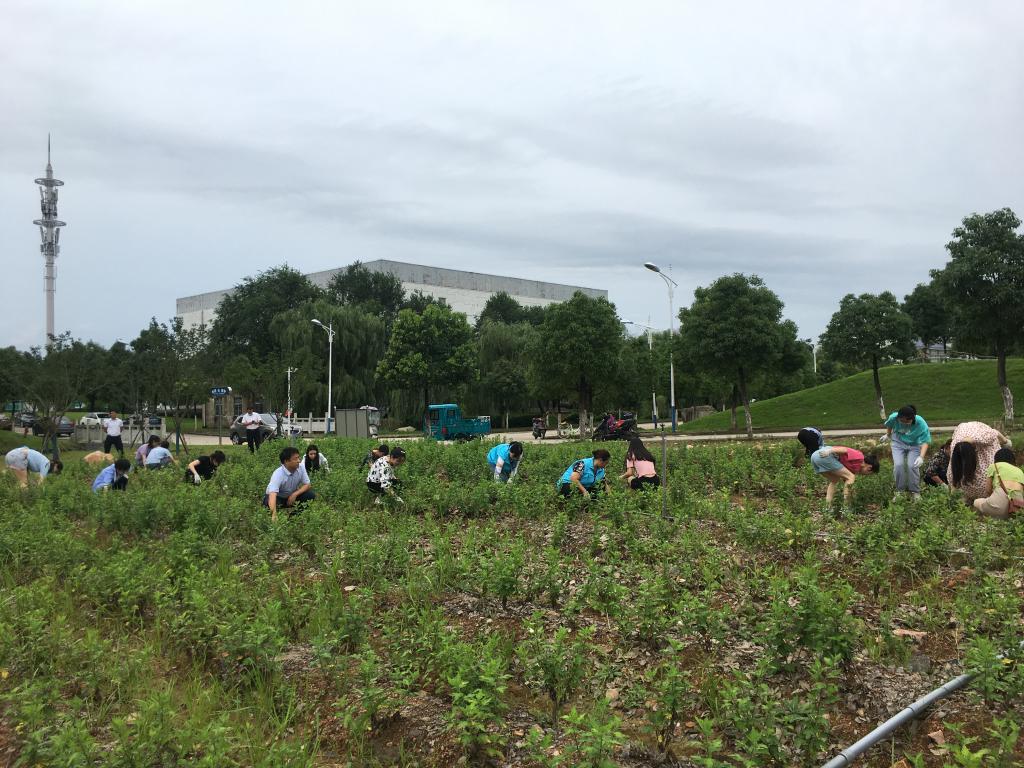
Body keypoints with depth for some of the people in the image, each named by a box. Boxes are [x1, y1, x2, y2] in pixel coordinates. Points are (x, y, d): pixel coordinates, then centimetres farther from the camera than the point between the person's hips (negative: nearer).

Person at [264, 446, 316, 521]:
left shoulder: (300, 468, -19)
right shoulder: (278, 474, -35)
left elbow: (307, 485, -9)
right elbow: (272, 494, -48)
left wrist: (295, 494, -28)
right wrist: (274, 515, -62)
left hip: (291, 496, 5)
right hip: (278, 497, -5)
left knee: (311, 495, -18)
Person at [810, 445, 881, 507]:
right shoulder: (859, 458, 3)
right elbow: (845, 450, -11)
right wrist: (829, 451, -21)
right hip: (825, 456, -10)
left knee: (834, 481, 27)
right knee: (851, 477, -1)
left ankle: (828, 507, 17)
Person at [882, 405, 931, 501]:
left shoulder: (921, 423, -33)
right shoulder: (893, 417, -26)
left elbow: (925, 441, -27)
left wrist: (921, 457, -40)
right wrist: (888, 435, 20)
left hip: (914, 445, -1)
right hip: (898, 443, 1)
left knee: (912, 466, -17)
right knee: (898, 465, -17)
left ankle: (915, 492, 2)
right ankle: (900, 491, 1)